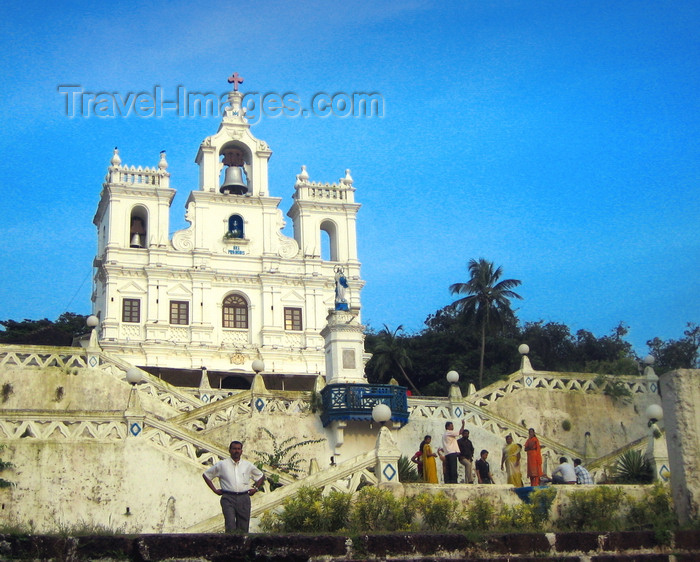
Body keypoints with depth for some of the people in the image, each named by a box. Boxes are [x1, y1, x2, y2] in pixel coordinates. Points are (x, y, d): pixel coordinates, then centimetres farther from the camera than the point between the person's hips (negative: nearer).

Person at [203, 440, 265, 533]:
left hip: (244, 498, 3)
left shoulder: (248, 465, 13)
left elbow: (261, 476, 27)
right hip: (228, 498, -2)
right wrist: (214, 490, 7)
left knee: (243, 527, 1)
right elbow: (206, 475, 14)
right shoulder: (222, 464, 7)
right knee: (230, 526, -16)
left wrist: (256, 488, 14)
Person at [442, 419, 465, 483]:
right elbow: (460, 432, -9)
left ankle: (447, 481, 2)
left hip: (447, 454, 9)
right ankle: (454, 481, -17)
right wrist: (463, 424, -2)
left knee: (449, 469, 6)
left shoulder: (444, 434, 23)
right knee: (453, 468, -12)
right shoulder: (449, 432, -4)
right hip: (452, 453, -9)